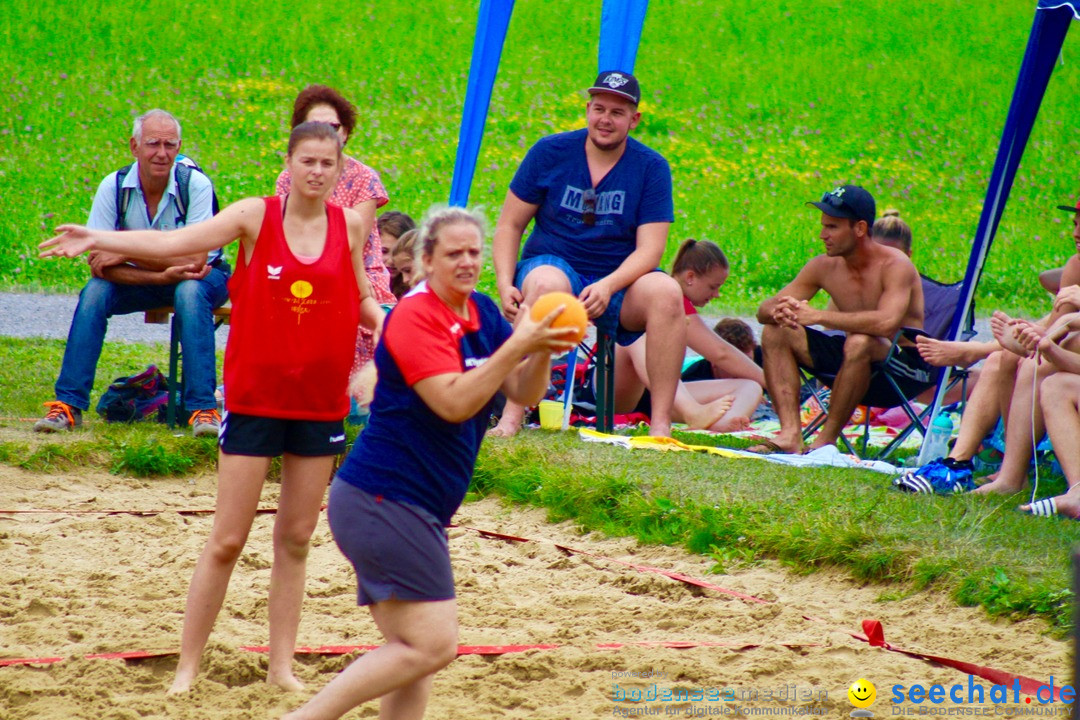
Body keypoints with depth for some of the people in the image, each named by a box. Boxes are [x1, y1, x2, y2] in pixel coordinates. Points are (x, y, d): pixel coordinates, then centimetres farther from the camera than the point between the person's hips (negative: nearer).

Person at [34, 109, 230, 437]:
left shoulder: (196, 185, -22)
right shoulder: (114, 186, -16)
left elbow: (194, 259, -28)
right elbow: (99, 264, -20)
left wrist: (125, 253, -30)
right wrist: (162, 274, -33)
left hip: (203, 277, -2)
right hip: (141, 281, 2)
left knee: (190, 292, -35)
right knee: (95, 290, -25)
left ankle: (204, 408, -33)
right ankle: (68, 404, -21)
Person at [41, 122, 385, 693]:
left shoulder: (350, 225, 2)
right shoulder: (256, 216, -7)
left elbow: (361, 301, 14)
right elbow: (173, 242, -15)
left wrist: (382, 323, -8)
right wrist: (97, 239, -27)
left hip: (320, 404, 3)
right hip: (255, 399, -3)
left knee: (295, 539, 10)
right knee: (226, 540, -2)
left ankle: (281, 665, 18)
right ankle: (187, 667, 6)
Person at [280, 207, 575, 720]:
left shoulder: (482, 314, 11)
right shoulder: (415, 316, -14)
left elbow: (524, 393, 10)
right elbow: (454, 402, -23)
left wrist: (544, 350, -9)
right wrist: (518, 345, -25)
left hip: (415, 509, 9)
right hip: (382, 500, -9)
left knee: (413, 649, 7)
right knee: (432, 645, -15)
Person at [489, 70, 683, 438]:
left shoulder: (651, 168, -1)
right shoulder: (551, 152, 0)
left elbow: (650, 249, -9)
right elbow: (509, 225, 4)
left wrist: (608, 286, -28)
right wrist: (505, 284, -13)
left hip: (618, 283, 1)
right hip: (553, 266, -1)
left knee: (666, 292, -31)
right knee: (546, 283, -37)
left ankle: (661, 425, -29)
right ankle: (512, 417, -40)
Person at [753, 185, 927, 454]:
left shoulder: (895, 266, -19)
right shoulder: (824, 267, 0)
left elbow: (886, 323, -38)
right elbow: (764, 310, 1)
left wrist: (818, 316, -36)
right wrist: (779, 312, -26)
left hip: (905, 366, -7)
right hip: (853, 361, 7)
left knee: (859, 342, -39)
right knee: (775, 332, -8)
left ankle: (825, 441, -28)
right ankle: (790, 434, -23)